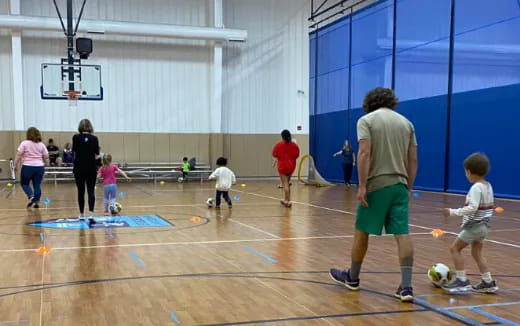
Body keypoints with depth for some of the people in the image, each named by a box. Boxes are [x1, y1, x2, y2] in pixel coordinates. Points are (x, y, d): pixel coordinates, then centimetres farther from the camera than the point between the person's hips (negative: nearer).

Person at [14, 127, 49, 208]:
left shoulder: (24, 143, -2)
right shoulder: (42, 145, 8)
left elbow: (18, 155, -7)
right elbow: (46, 157, 8)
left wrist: (16, 165, 1)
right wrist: (44, 163, 25)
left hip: (28, 167, -3)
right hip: (39, 167, 3)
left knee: (24, 183, 12)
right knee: (37, 185, 6)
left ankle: (31, 196, -8)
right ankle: (37, 202, 4)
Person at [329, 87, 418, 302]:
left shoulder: (367, 120, -1)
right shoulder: (406, 123, 13)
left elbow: (364, 153, -14)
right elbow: (413, 160, 11)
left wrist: (362, 185, -15)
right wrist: (408, 187, 17)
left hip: (376, 185, -4)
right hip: (399, 185, 4)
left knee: (362, 231, 9)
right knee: (402, 233, 0)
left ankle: (352, 278, 24)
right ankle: (406, 286, -4)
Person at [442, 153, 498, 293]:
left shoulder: (476, 188, -19)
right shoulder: (488, 186, 9)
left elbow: (472, 208, -27)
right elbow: (491, 207, 17)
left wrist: (453, 212, -23)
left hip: (474, 226, -9)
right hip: (484, 226, 9)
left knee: (455, 248, -1)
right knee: (476, 252, 17)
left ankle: (462, 280, -3)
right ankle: (488, 282, 20)